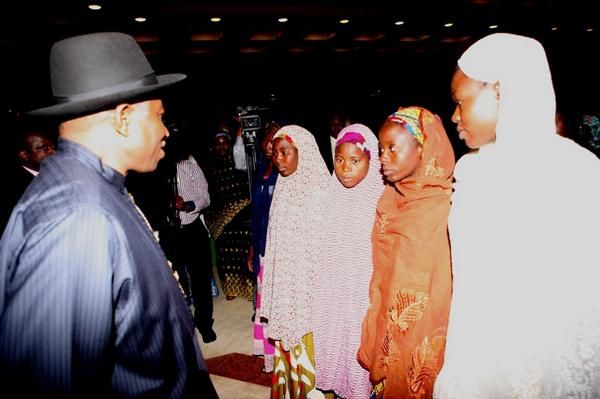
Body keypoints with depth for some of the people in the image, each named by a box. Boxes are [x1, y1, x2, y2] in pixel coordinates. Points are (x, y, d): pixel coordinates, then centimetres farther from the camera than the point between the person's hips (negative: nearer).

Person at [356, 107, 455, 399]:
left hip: (428, 344, -5)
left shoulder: (449, 207, -16)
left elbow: (454, 286, -12)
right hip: (387, 340, 5)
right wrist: (372, 342, 5)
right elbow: (379, 279, 5)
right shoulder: (387, 201, 1)